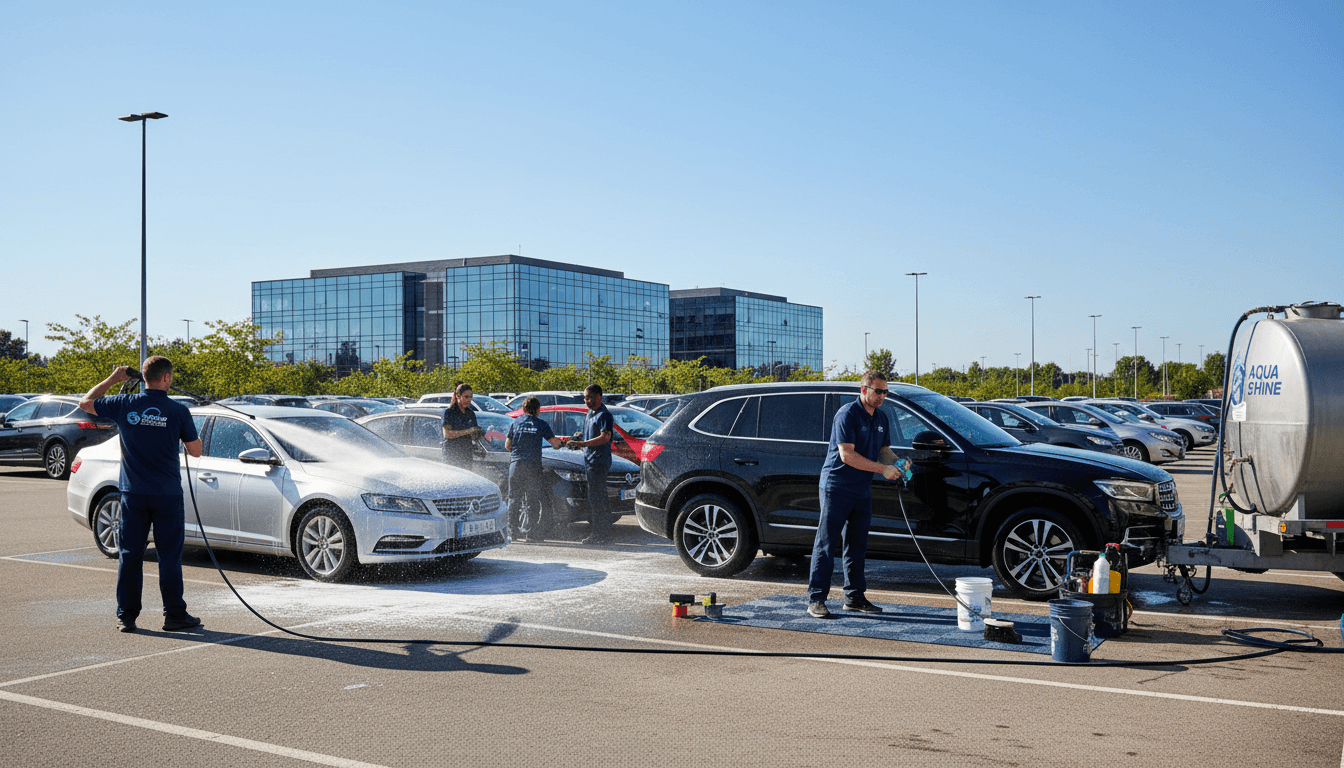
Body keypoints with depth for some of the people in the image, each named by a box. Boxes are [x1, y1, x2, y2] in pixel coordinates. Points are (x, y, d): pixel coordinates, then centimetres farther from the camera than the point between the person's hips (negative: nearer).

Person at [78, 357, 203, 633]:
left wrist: (112, 379, 21)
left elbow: (85, 403, 14)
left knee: (130, 554, 9)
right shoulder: (178, 411, -8)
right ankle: (174, 615, 8)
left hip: (133, 494, 2)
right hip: (168, 495, -2)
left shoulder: (125, 405, -3)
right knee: (169, 555, 4)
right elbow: (195, 451, -1)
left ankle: (126, 616, 13)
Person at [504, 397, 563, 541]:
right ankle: (530, 531, -2)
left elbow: (507, 445, 11)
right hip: (533, 465, -2)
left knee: (514, 498, 11)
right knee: (532, 500, 2)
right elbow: (555, 443, 0)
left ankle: (512, 529, 10)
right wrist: (561, 442, 23)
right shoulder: (541, 424, 1)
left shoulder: (515, 423, 9)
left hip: (515, 464, 2)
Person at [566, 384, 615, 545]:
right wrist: (580, 437, 9)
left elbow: (605, 437, -22)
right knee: (593, 499, 11)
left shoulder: (604, 415, -11)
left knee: (597, 499, -10)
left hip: (599, 462, -10)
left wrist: (583, 443, -26)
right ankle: (594, 534, 16)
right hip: (589, 461, 10)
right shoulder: (590, 414, 20)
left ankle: (604, 536, -7)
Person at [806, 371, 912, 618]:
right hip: (837, 487, -8)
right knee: (826, 544, -5)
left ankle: (855, 596, 21)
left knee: (857, 545, 13)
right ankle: (816, 599, -3)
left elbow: (884, 450, 19)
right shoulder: (847, 414, -15)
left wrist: (897, 462, -4)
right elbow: (847, 455, -21)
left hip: (862, 490, 8)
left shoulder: (881, 417, 11)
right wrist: (883, 469, -21)